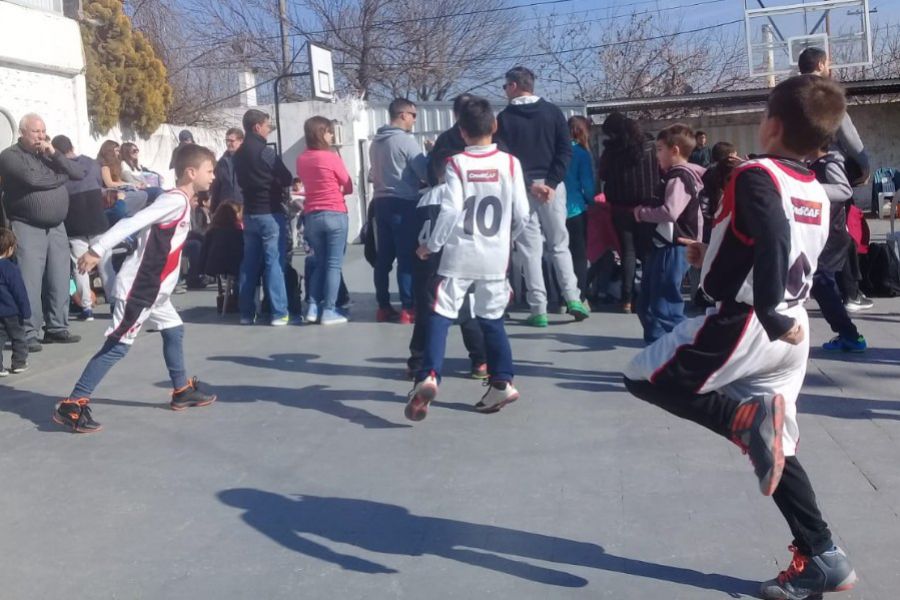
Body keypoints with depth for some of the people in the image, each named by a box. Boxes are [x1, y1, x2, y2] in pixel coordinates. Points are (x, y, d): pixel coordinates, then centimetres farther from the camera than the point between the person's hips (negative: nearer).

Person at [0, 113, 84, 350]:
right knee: (30, 282, -9)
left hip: (57, 227, 6)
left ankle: (57, 328, 16)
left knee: (59, 280, 6)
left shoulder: (50, 153, 16)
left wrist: (54, 154, -6)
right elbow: (31, 179, -19)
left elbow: (78, 174, 5)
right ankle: (28, 334, -6)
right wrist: (59, 177, -3)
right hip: (27, 227, -6)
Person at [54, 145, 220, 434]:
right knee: (117, 346, -7)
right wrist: (97, 250, -28)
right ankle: (71, 406, -4)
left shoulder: (181, 201, 11)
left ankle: (182, 391, 33)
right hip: (137, 287, -10)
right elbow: (131, 224, -25)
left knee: (174, 330, 20)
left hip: (153, 287, 10)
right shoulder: (176, 200, -19)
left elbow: (144, 227, 17)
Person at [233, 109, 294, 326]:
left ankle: (246, 313, 11)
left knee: (249, 263, 9)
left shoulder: (238, 154, 11)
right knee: (274, 262, -6)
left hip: (249, 213, 7)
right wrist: (274, 180, 13)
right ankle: (279, 313, -7)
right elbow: (287, 180, -6)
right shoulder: (265, 152, -13)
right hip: (270, 213, -7)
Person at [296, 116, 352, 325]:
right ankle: (328, 311, -1)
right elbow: (349, 187, 0)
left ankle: (313, 308, 9)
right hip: (335, 215, -5)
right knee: (334, 264, 1)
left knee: (319, 262, 16)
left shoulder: (301, 159, 6)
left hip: (311, 216, 5)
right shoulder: (332, 157, -9)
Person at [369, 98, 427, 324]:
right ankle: (408, 309, -7)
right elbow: (424, 171, -13)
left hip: (381, 201, 8)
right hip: (402, 203, -8)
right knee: (407, 256, -6)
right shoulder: (405, 140, -11)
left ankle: (384, 307, 13)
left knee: (384, 256, 10)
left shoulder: (376, 142, 14)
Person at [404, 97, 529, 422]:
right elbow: (522, 214, 1)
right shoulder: (510, 162, 0)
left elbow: (449, 212, -12)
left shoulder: (457, 164, -5)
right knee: (492, 319, 14)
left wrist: (430, 245, 0)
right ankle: (502, 382, 16)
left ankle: (428, 377, -19)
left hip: (459, 255, -2)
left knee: (439, 316, -2)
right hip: (495, 257, 3)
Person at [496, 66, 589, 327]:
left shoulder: (504, 118, 1)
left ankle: (538, 309, -2)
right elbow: (565, 150, -1)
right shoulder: (553, 111, 8)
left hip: (521, 189, -2)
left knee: (530, 249, 1)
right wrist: (552, 182, -6)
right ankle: (573, 299, 2)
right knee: (559, 245, 12)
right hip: (552, 186, 2)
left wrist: (528, 184, -8)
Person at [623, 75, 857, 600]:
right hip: (789, 332, 8)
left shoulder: (755, 175, -11)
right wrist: (718, 258, 29)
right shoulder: (818, 194, 13)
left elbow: (772, 239, -28)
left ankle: (746, 417, -11)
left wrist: (771, 316, -32)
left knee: (645, 377, 7)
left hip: (744, 323, -8)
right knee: (775, 451, 16)